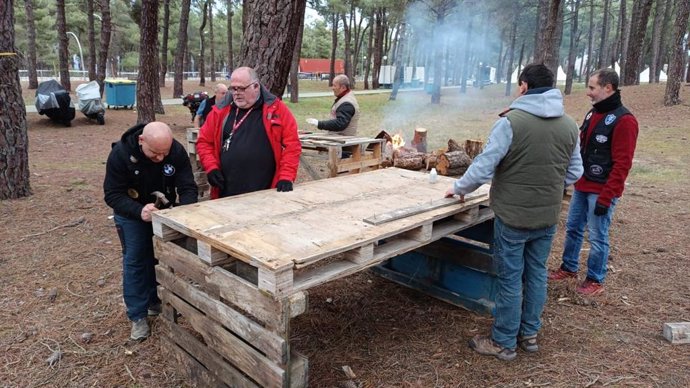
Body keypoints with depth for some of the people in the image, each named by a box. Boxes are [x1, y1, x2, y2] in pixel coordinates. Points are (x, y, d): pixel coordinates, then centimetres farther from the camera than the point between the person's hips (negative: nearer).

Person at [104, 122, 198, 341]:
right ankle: (138, 316, 9)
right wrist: (140, 211, -44)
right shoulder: (120, 153, -31)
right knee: (135, 261, -1)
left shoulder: (177, 151, -27)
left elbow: (188, 188, -22)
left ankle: (156, 301, 29)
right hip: (131, 213, -2)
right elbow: (112, 195, -27)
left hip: (165, 211, 3)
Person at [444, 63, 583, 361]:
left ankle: (504, 343, 18)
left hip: (513, 215, -6)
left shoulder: (511, 121, -17)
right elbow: (574, 173, 9)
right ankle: (529, 333, 33)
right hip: (548, 217, 6)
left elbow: (483, 167, -17)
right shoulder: (569, 125, 3)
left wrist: (459, 188, -1)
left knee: (510, 278, 5)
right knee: (537, 273, 18)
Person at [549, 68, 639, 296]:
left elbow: (622, 165, -18)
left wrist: (606, 197, -20)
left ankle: (595, 280, 17)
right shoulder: (593, 113, 11)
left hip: (601, 191, -8)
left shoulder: (623, 120, -15)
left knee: (597, 237, 2)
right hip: (581, 186, 8)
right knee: (573, 229, 16)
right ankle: (569, 268, 32)